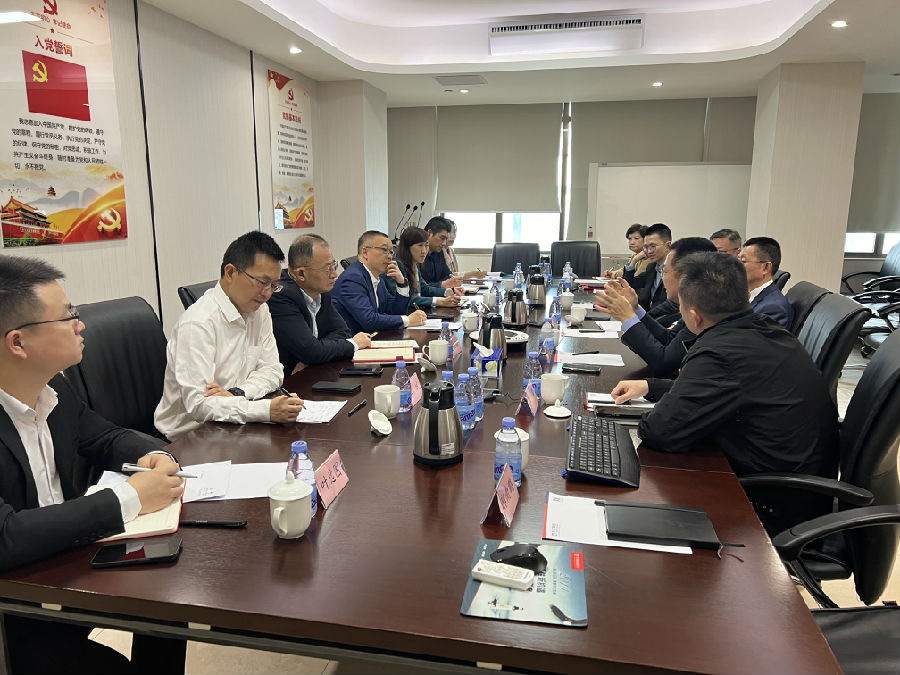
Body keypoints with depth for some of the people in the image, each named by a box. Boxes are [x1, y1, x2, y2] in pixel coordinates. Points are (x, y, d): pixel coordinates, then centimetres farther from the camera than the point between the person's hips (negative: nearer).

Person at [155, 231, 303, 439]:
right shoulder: (198, 323, -21)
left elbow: (272, 370, 4)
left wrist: (236, 393, -17)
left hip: (233, 425, 8)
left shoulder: (259, 310, 4)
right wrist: (267, 410, -38)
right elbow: (198, 404, -27)